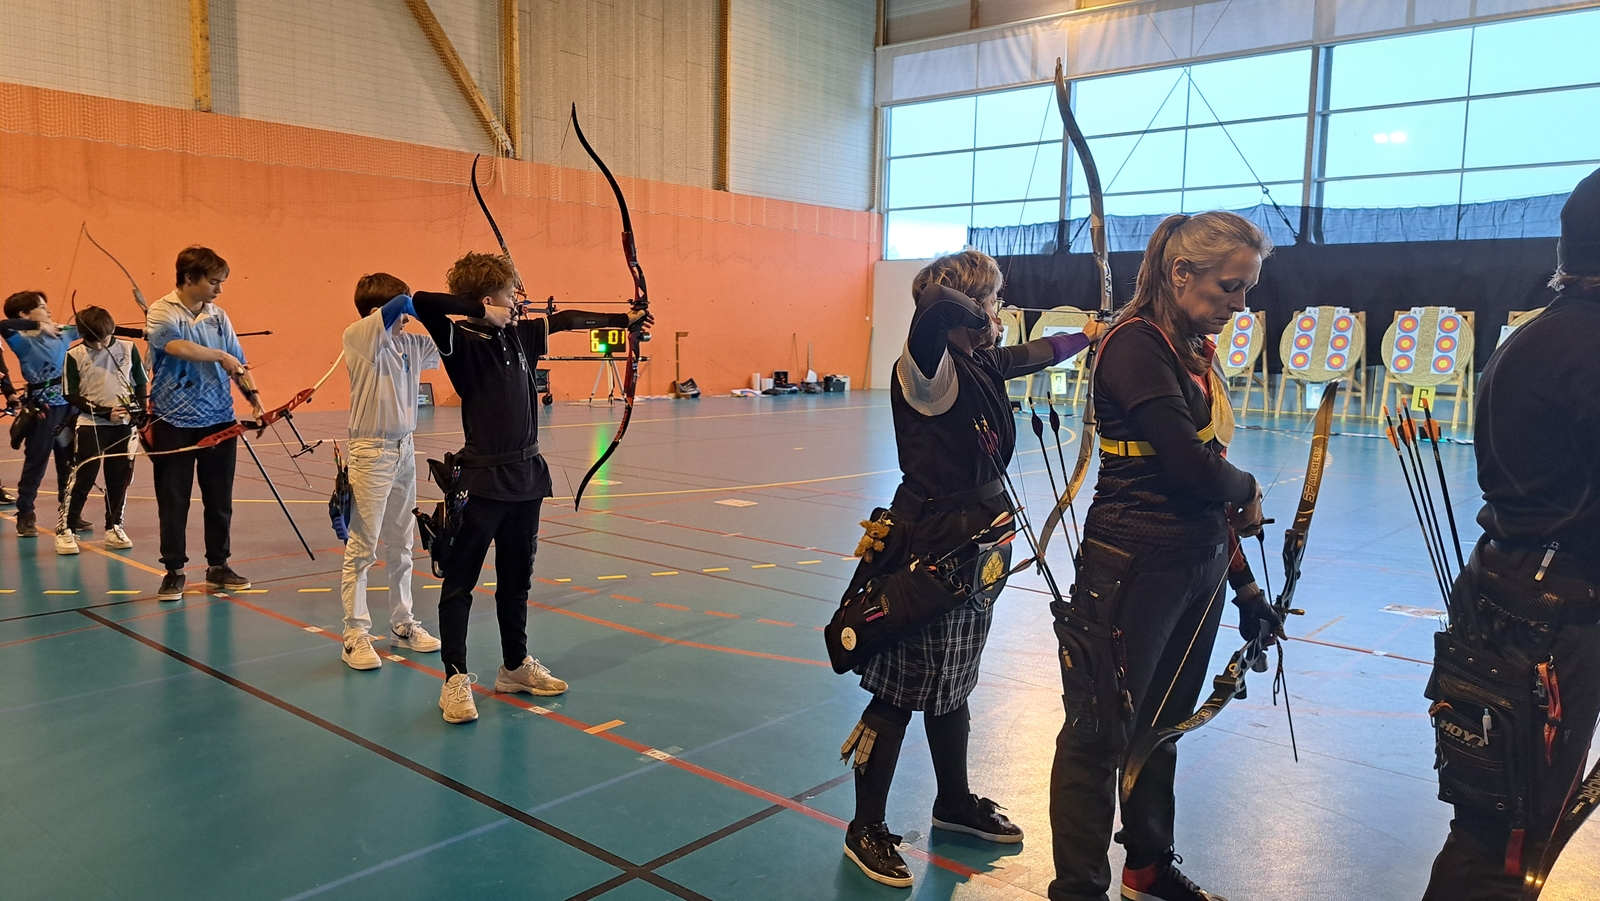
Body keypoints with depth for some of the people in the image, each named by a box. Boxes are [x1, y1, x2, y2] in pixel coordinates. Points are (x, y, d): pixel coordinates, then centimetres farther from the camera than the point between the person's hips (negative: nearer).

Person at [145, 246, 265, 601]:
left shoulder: (218, 316, 8)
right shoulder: (162, 312, -6)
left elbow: (237, 364, 10)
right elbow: (176, 346, -24)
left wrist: (253, 396, -2)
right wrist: (220, 355, -14)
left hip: (219, 421, 4)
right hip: (174, 422, -4)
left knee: (219, 498, 10)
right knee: (173, 500, 3)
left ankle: (218, 566, 22)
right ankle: (174, 570, 14)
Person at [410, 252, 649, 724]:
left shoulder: (519, 334, 7)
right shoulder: (462, 343, -12)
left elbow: (565, 320, 21)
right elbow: (423, 303, -30)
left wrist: (624, 318, 30)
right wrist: (481, 311, -24)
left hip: (526, 473, 7)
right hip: (483, 478, -7)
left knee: (517, 578, 17)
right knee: (461, 581, 2)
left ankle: (515, 666, 30)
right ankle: (455, 678, 10)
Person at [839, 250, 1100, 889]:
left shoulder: (980, 364, 7)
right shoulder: (927, 371, -20)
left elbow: (1028, 355, 29)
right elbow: (934, 304, -42)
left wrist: (1082, 338, 43)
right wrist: (976, 318, -22)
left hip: (970, 546, 9)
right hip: (926, 554, -9)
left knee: (950, 688, 23)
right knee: (899, 696, 4)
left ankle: (955, 803, 42)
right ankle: (866, 830, 21)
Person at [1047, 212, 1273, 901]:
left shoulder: (1194, 351, 11)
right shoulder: (1137, 345, -15)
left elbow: (1205, 467, 12)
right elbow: (1191, 466, -21)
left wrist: (1243, 582, 11)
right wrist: (1247, 491, 0)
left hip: (1199, 566, 9)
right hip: (1136, 569, -9)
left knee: (1161, 726, 20)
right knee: (1100, 735, 3)